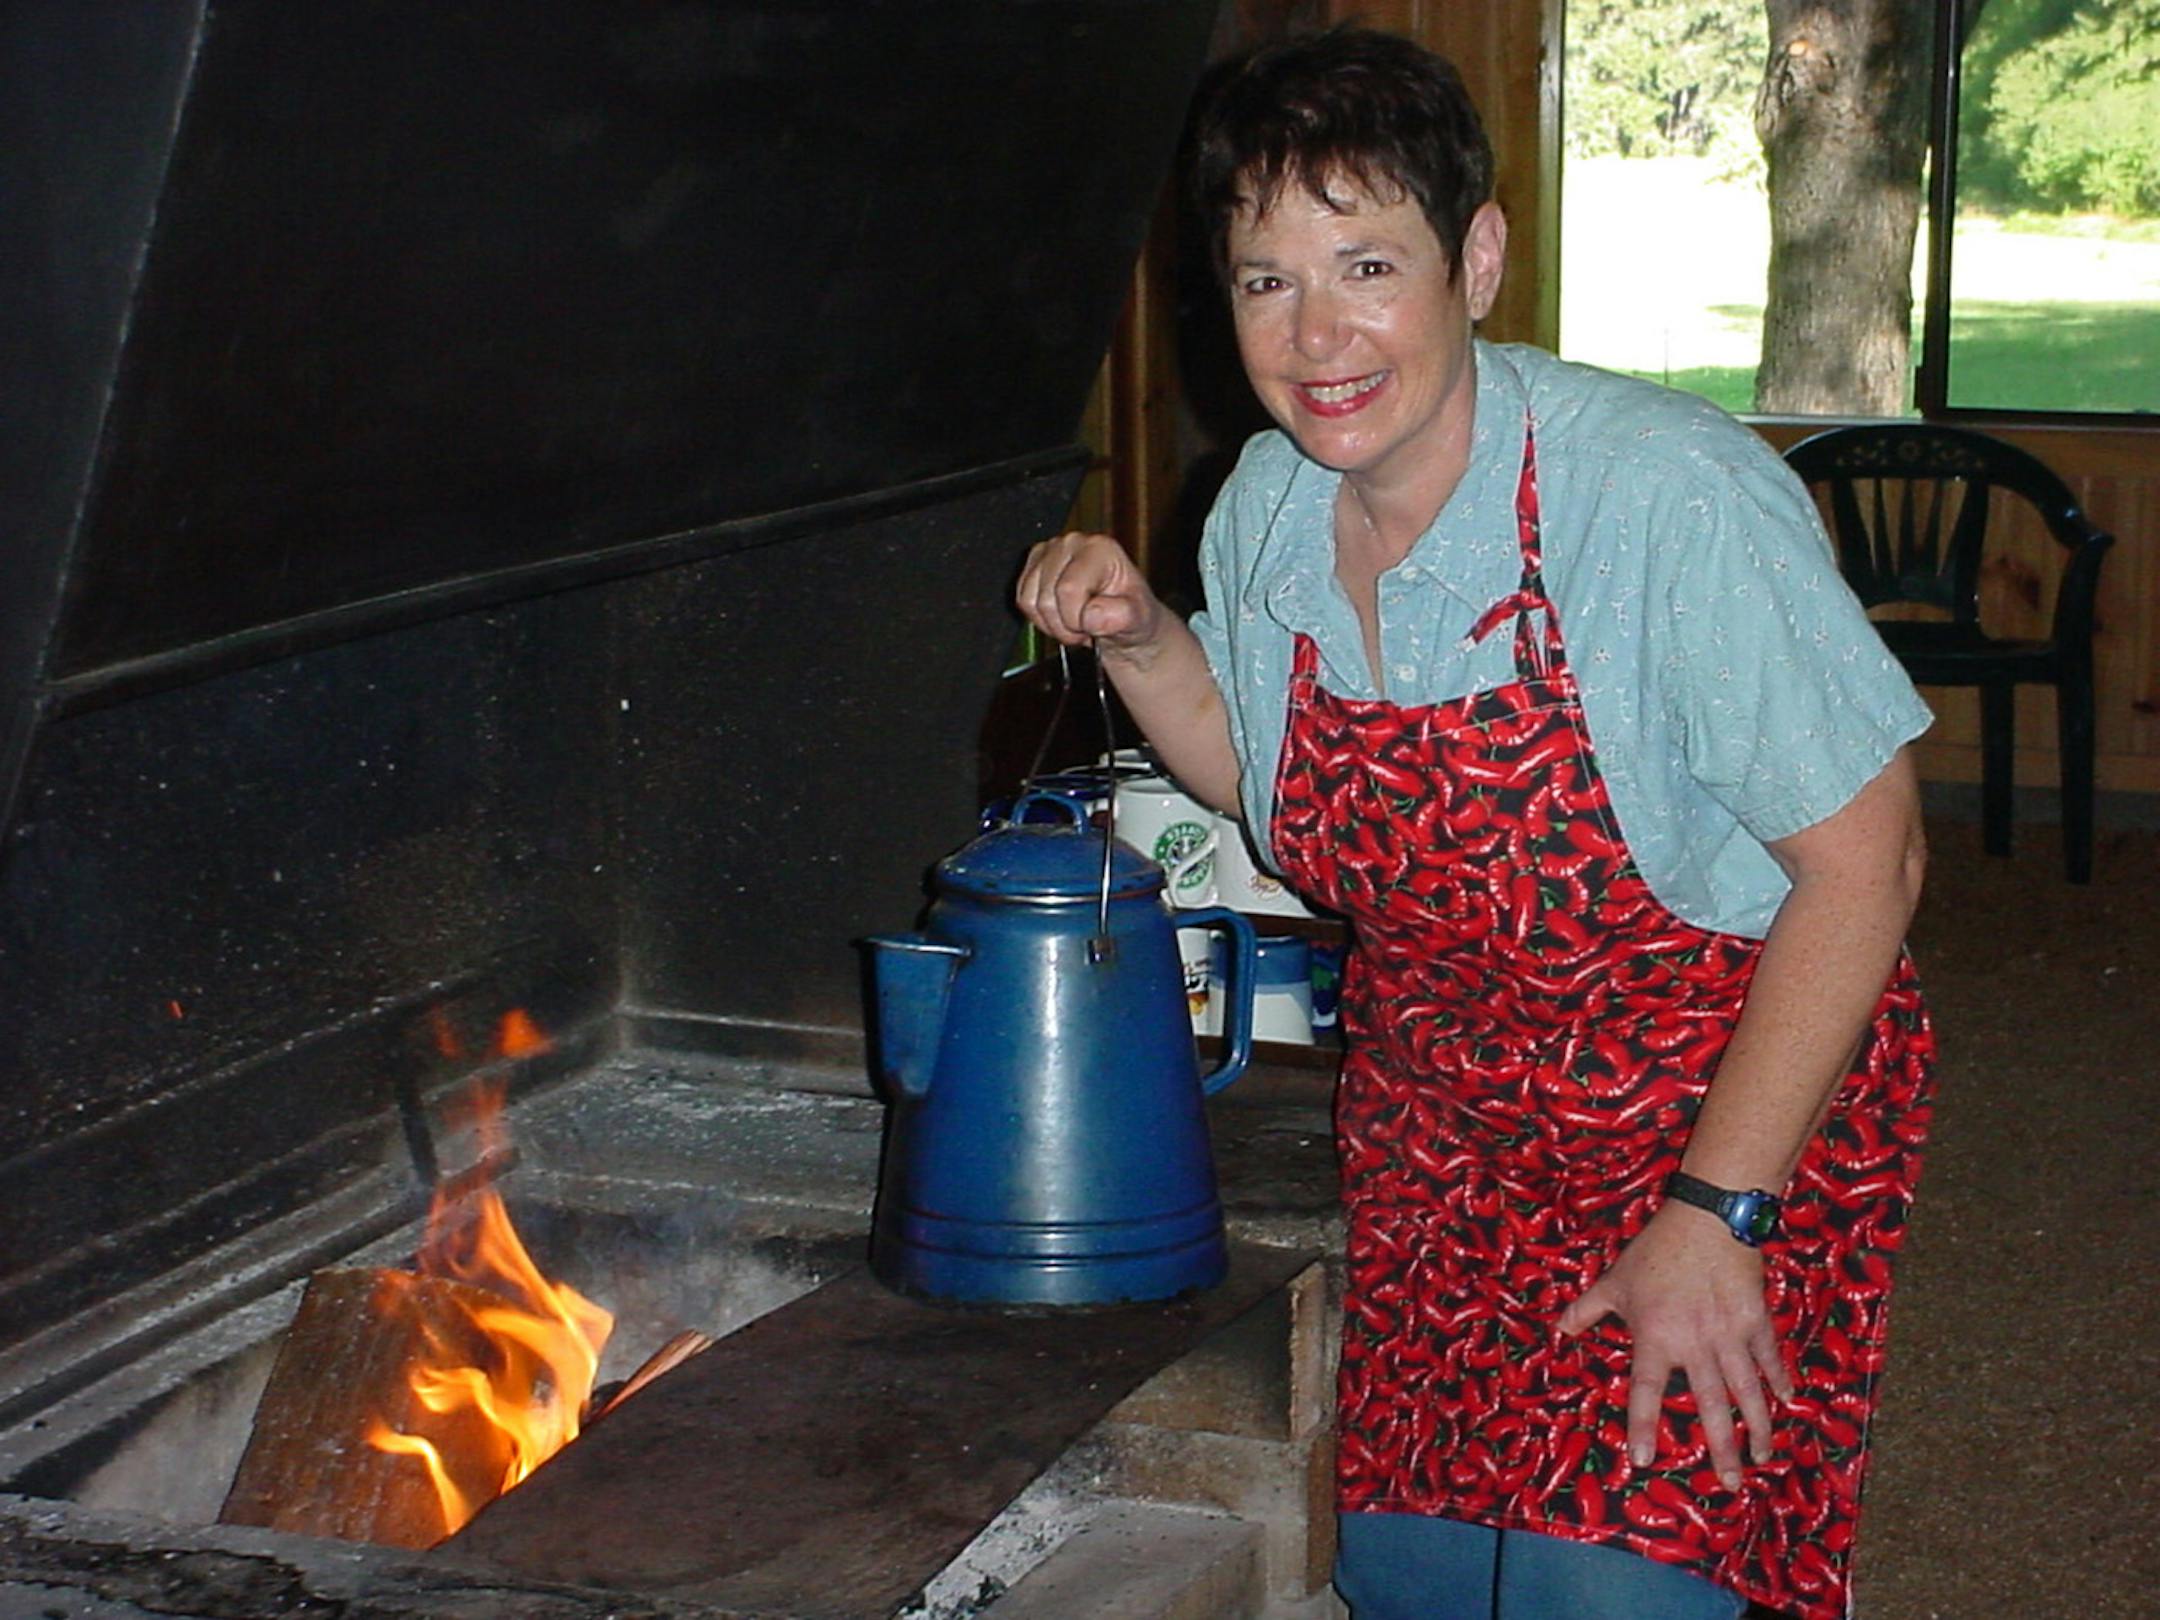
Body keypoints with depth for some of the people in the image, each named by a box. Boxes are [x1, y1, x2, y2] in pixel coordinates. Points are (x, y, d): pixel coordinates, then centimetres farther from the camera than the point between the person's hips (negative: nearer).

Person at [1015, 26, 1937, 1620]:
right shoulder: (1271, 507, -5)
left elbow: (1867, 859, -22)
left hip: (1726, 1109, -6)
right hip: (1438, 1128, 6)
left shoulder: (1672, 498, -26)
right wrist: (1139, 638, -5)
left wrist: (1711, 1215, -22)